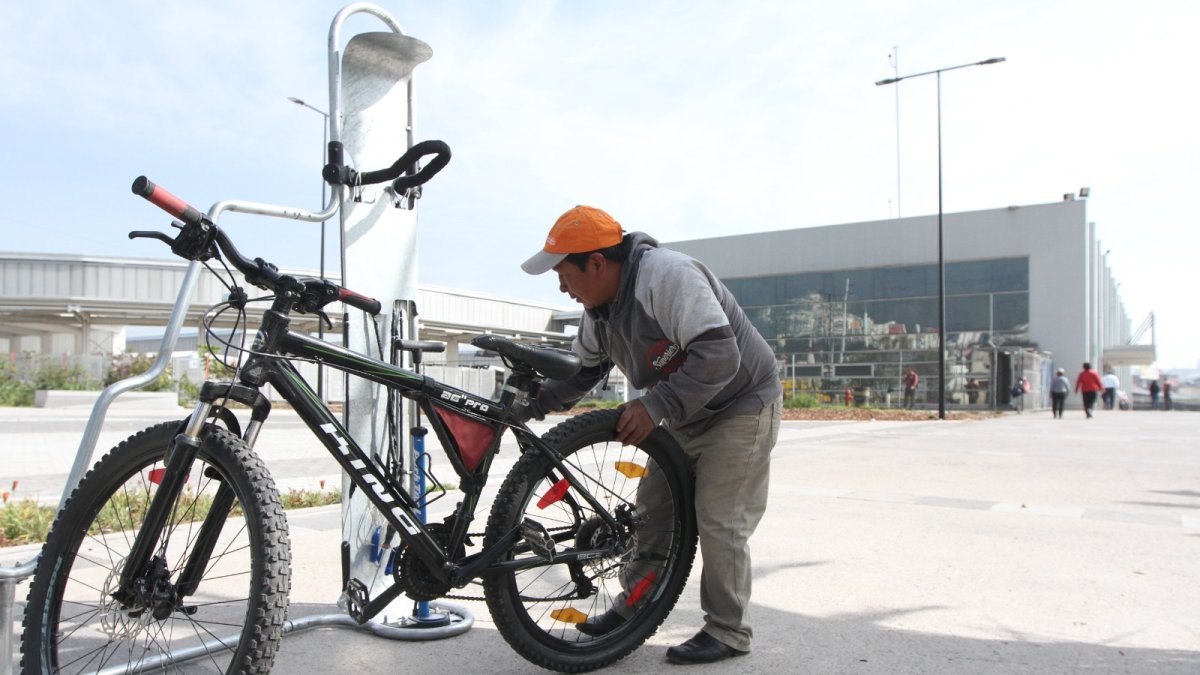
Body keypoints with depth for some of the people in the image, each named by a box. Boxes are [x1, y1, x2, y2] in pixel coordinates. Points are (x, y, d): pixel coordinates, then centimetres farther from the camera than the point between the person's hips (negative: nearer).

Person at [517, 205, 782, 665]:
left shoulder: (668, 276, -30)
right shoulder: (600, 308, -1)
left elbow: (719, 356, -35)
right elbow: (579, 372, 8)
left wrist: (655, 407, -36)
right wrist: (525, 405, -4)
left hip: (741, 407, -9)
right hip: (685, 416, 9)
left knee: (718, 522, -8)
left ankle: (728, 631, 8)